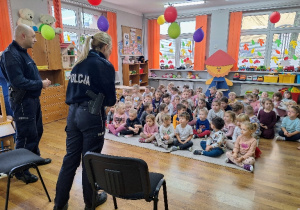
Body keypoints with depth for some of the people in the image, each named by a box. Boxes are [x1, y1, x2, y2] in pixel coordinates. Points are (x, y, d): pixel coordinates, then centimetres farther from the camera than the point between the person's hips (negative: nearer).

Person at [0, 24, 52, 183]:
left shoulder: (22, 52, 13)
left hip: (32, 99, 10)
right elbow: (18, 81, -28)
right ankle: (20, 170, 15)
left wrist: (40, 83, -1)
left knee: (37, 131, 20)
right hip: (22, 101, -10)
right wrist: (41, 84, -19)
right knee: (26, 135, -1)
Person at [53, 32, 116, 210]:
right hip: (92, 115, -6)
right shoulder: (105, 65, -9)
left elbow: (72, 91, 12)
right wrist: (110, 100, 10)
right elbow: (110, 100, -10)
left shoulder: (79, 63, 12)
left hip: (73, 113, 7)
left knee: (71, 157, 15)